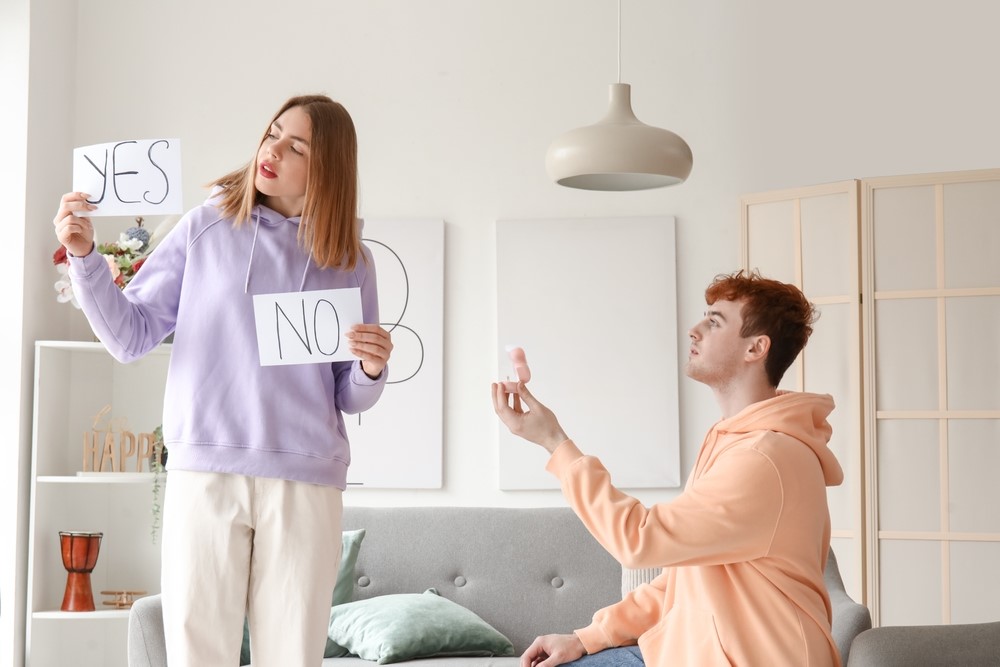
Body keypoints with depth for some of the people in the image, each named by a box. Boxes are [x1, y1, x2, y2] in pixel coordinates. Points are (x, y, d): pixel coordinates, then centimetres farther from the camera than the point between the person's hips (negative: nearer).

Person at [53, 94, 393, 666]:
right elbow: (131, 337, 5)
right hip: (205, 473, -1)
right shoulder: (207, 226, 6)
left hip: (306, 483, 1)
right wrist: (85, 257, -7)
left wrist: (372, 369, -10)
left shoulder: (350, 261, 8)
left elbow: (351, 398, 11)